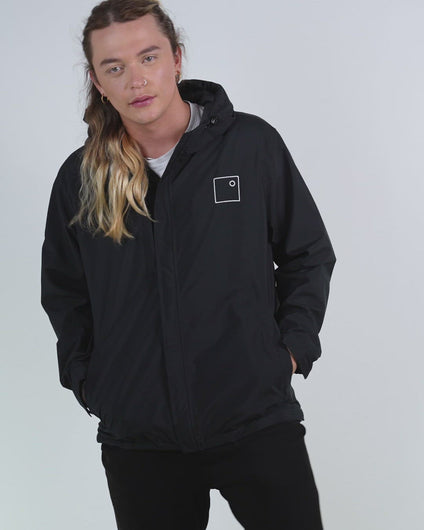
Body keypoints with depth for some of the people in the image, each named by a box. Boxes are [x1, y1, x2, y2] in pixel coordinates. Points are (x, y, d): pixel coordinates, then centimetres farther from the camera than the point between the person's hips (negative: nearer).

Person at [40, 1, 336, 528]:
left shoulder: (252, 144, -2)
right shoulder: (80, 178, 4)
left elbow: (309, 256, 7)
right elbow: (63, 293, 17)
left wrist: (291, 350, -2)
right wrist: (87, 380, 7)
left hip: (258, 420, -1)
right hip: (136, 437, 2)